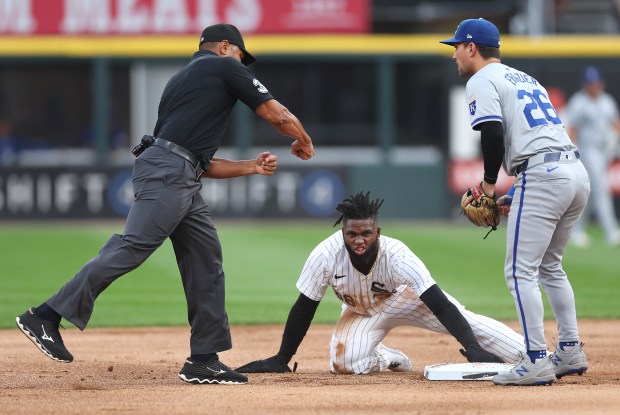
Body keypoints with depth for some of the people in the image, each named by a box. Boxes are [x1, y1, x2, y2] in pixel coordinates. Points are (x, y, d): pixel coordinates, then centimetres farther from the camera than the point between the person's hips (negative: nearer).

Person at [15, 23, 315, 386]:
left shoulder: (180, 81, 32)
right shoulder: (224, 66, 9)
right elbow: (276, 114, 7)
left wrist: (252, 166, 34)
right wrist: (304, 143, 25)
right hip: (167, 172, -10)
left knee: (206, 261, 10)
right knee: (131, 248, -18)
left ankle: (204, 360, 8)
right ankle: (45, 316, -23)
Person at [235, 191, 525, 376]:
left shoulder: (396, 255, -37)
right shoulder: (326, 255, -33)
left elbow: (440, 306, -41)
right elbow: (304, 309, -19)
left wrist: (472, 349, -52)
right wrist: (281, 360, -16)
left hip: (406, 297, -1)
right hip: (362, 312, 2)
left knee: (469, 323, -19)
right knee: (343, 362, -24)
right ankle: (388, 359, 9)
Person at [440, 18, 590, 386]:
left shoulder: (482, 80, 2)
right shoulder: (526, 79, 28)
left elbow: (493, 134, -14)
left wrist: (489, 183, 1)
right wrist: (514, 196, 23)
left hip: (542, 175, -9)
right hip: (578, 173, 9)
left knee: (521, 271, -4)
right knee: (549, 266, 22)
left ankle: (537, 362, -11)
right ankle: (571, 352, 19)